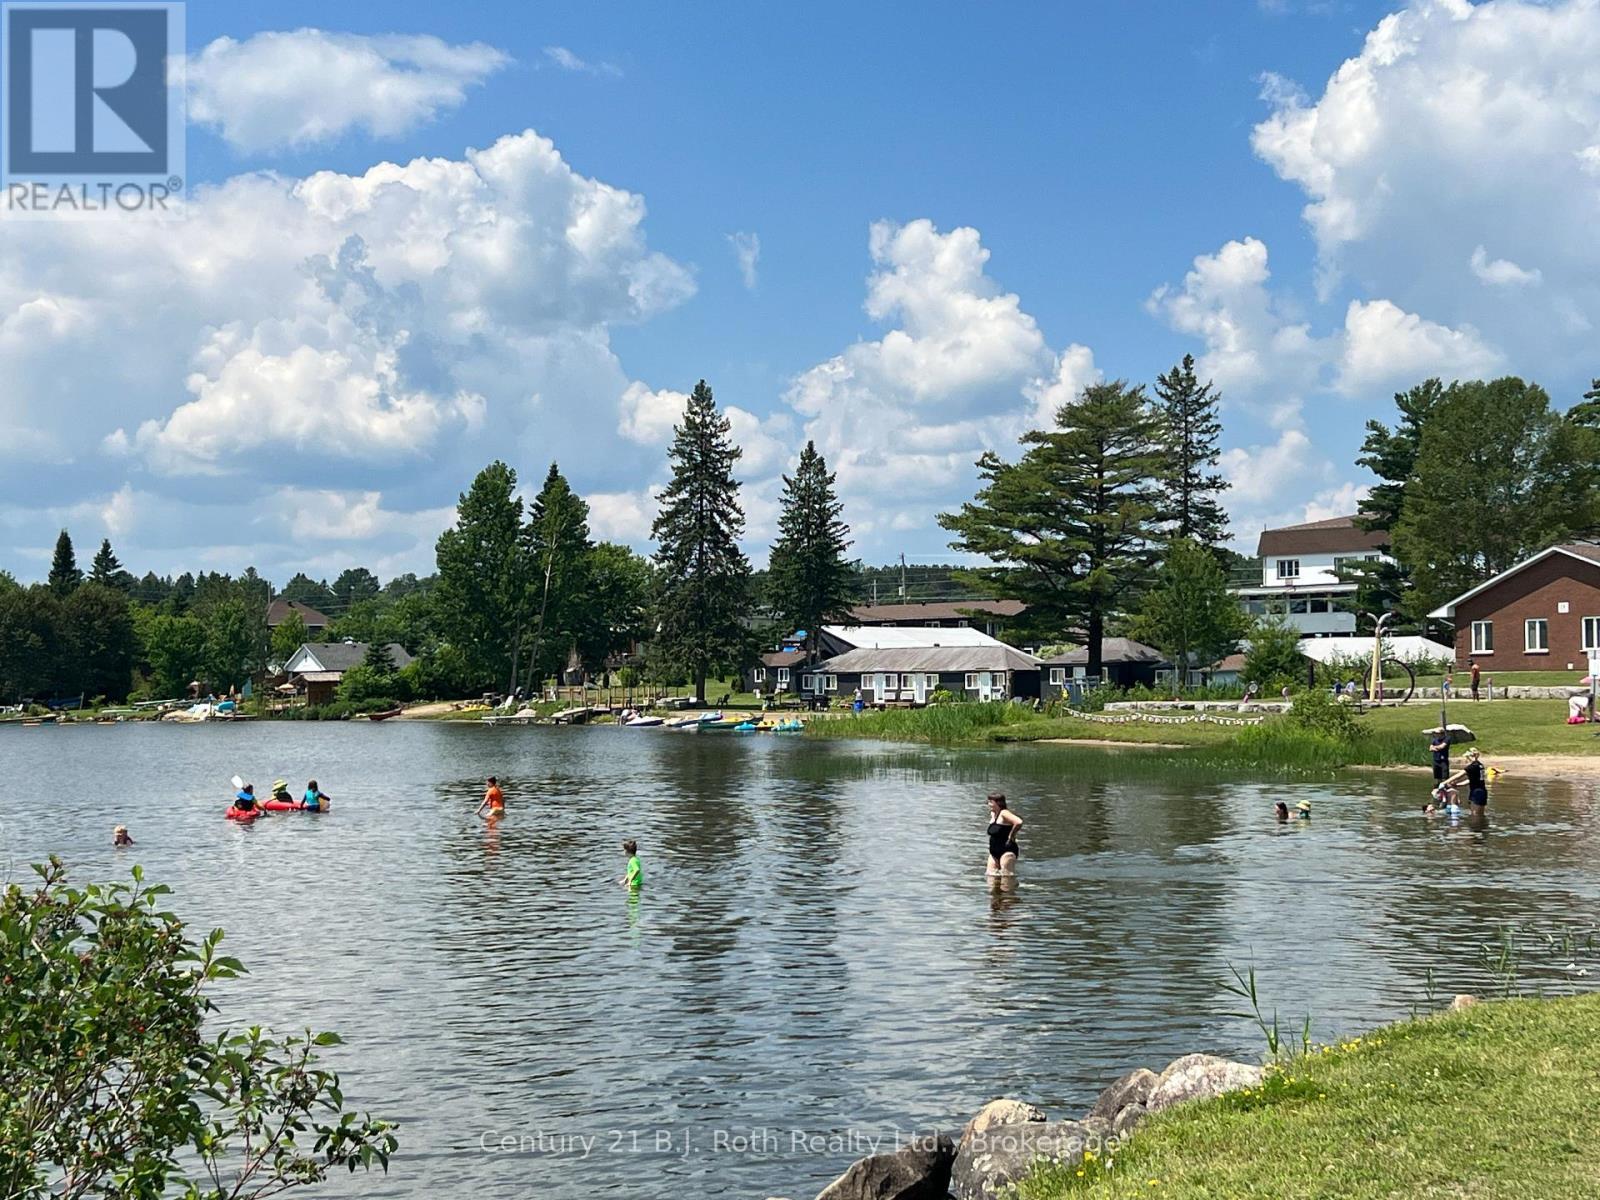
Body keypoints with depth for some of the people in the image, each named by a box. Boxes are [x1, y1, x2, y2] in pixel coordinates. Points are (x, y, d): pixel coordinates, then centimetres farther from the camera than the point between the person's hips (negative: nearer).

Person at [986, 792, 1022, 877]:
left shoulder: (1004, 813, -15)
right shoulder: (992, 814, 12)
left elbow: (1019, 822, -31)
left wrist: (1011, 836, -18)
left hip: (1007, 850, -10)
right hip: (994, 852, 10)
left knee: (1006, 876, -10)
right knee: (990, 874, 6)